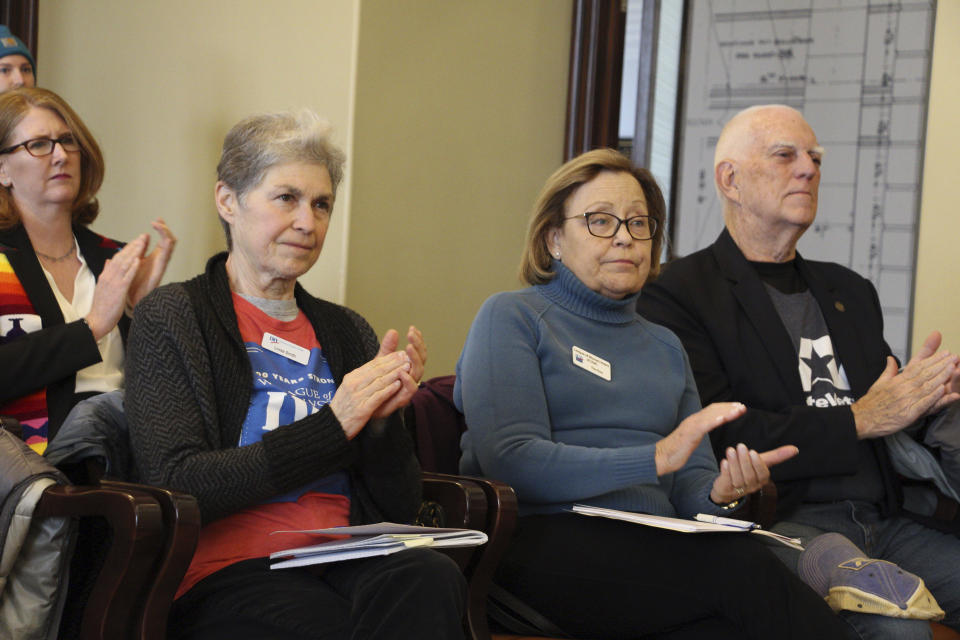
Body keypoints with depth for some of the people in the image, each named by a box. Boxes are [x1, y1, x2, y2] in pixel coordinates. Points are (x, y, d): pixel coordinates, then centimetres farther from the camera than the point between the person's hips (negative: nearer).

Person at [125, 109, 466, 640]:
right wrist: (332, 425, -11)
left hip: (347, 563, 5)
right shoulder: (171, 317, 5)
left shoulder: (346, 331, 19)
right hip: (227, 573, -4)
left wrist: (382, 420, -4)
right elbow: (176, 485, -9)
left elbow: (400, 510, 17)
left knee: (430, 576, -32)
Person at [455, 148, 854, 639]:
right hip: (543, 539, -5)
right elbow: (509, 460, -10)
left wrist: (718, 492, -6)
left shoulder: (664, 346, 24)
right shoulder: (511, 318, 6)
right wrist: (656, 457, -17)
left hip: (654, 549, 5)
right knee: (740, 567, -30)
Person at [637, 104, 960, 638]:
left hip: (884, 522, 7)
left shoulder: (851, 292, 25)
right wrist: (859, 419, -9)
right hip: (780, 523, -6)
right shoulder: (679, 294, 0)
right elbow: (719, 441, -11)